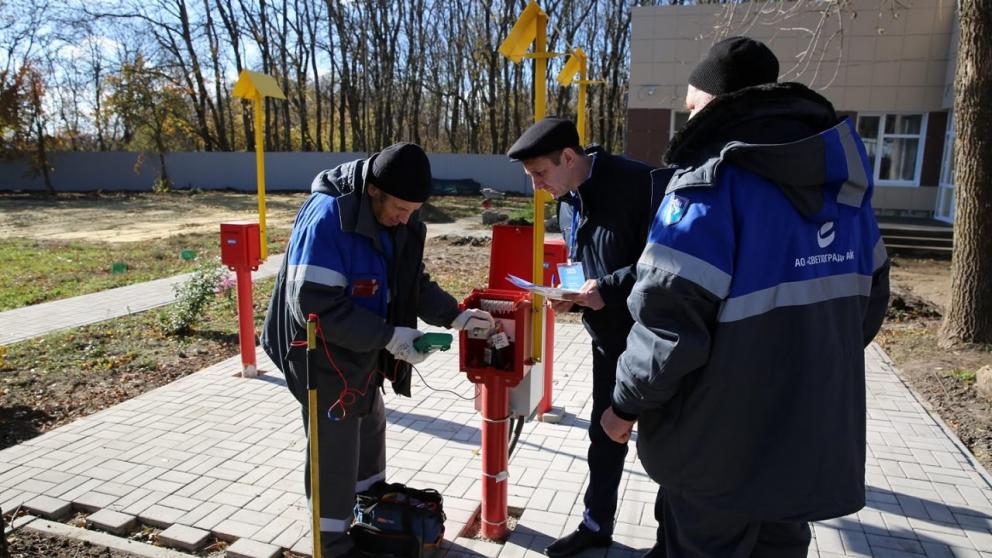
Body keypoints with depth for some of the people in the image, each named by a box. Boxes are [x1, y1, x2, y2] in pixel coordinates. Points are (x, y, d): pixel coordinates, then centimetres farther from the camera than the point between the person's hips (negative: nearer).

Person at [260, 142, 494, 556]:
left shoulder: (400, 222, -2)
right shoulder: (327, 218, -28)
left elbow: (414, 283, 6)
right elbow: (315, 305, -31)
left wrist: (455, 316, -9)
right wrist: (389, 336, -30)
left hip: (363, 352, 9)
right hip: (325, 356, -9)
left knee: (369, 434, 26)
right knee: (334, 456, 3)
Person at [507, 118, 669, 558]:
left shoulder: (635, 181, -20)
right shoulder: (567, 205, 7)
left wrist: (607, 288, -24)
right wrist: (573, 295, -4)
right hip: (607, 337, 8)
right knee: (604, 435, 19)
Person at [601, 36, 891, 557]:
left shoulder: (710, 183, -19)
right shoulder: (840, 178, 5)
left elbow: (669, 320, -25)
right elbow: (868, 298, 13)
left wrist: (627, 403, -10)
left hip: (721, 444, -7)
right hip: (818, 434, 7)